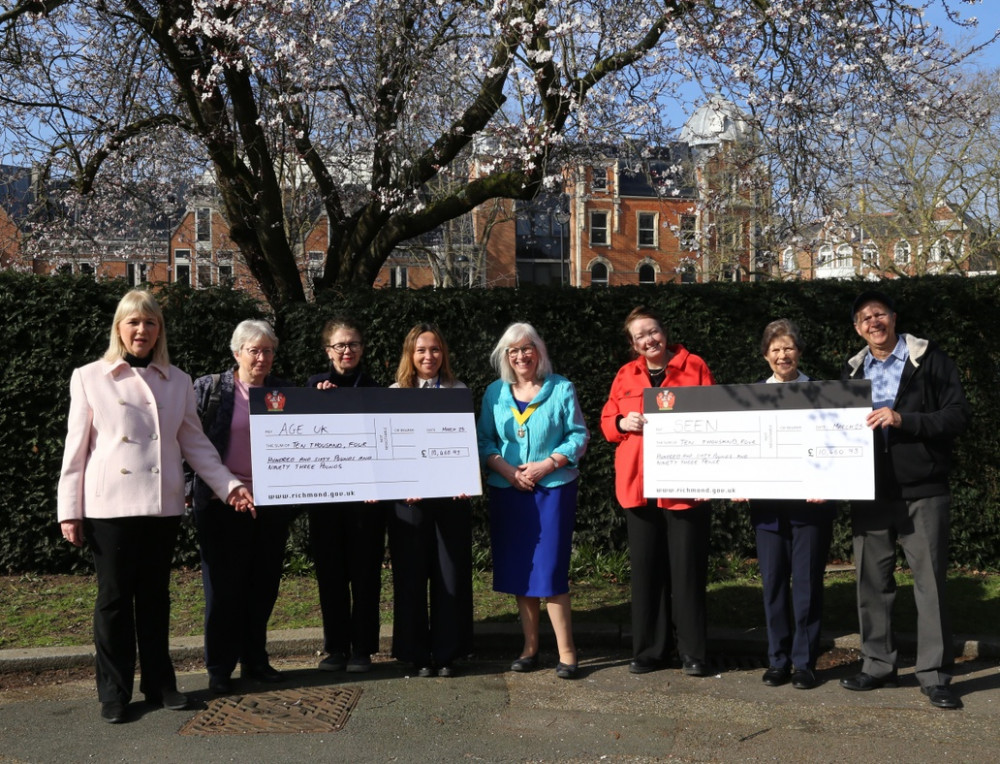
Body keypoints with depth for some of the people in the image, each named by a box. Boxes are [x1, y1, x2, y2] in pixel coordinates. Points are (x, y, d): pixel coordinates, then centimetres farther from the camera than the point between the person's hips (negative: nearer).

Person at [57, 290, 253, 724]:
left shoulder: (177, 382, 8)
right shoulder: (89, 378, 2)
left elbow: (195, 443, 9)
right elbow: (75, 448, 0)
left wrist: (229, 486, -1)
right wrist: (69, 511, -3)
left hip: (163, 506, 2)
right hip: (109, 506, -2)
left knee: (155, 595, 11)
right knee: (114, 597, 5)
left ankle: (159, 682, 23)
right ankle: (114, 692, 18)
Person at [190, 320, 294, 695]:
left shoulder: (285, 392, 9)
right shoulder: (210, 388, 0)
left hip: (271, 503, 3)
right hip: (223, 502, -3)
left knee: (264, 585, 10)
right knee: (224, 586, 4)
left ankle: (255, 660, 25)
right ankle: (219, 669, 17)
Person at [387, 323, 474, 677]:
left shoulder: (458, 390, 9)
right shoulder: (395, 392, 6)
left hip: (451, 493, 1)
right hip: (409, 497, -1)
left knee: (451, 574, 3)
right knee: (410, 575, 3)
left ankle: (447, 653, 15)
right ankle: (416, 654, 16)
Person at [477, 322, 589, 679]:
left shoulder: (561, 389, 2)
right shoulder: (495, 392, 9)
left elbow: (578, 436, -1)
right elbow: (484, 440, 7)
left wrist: (548, 464, -13)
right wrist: (506, 469, -10)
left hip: (553, 489, -3)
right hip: (507, 490, 3)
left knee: (550, 570, -6)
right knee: (518, 570, 7)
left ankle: (566, 652, 4)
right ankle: (530, 648, 18)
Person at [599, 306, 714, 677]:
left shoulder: (694, 367, 3)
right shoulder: (626, 375, 12)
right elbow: (607, 421, 13)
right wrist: (622, 423, -9)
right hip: (638, 485, 3)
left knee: (687, 568, 2)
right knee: (646, 569, 8)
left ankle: (693, 651, 15)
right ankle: (649, 649, 20)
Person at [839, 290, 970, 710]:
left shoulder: (930, 359, -2)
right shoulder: (853, 370, 12)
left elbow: (958, 416, -8)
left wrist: (903, 419, -21)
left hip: (922, 493, -4)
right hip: (870, 493, 4)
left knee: (930, 581, 1)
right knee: (872, 581, 10)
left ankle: (935, 675, 12)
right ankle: (878, 665, 22)